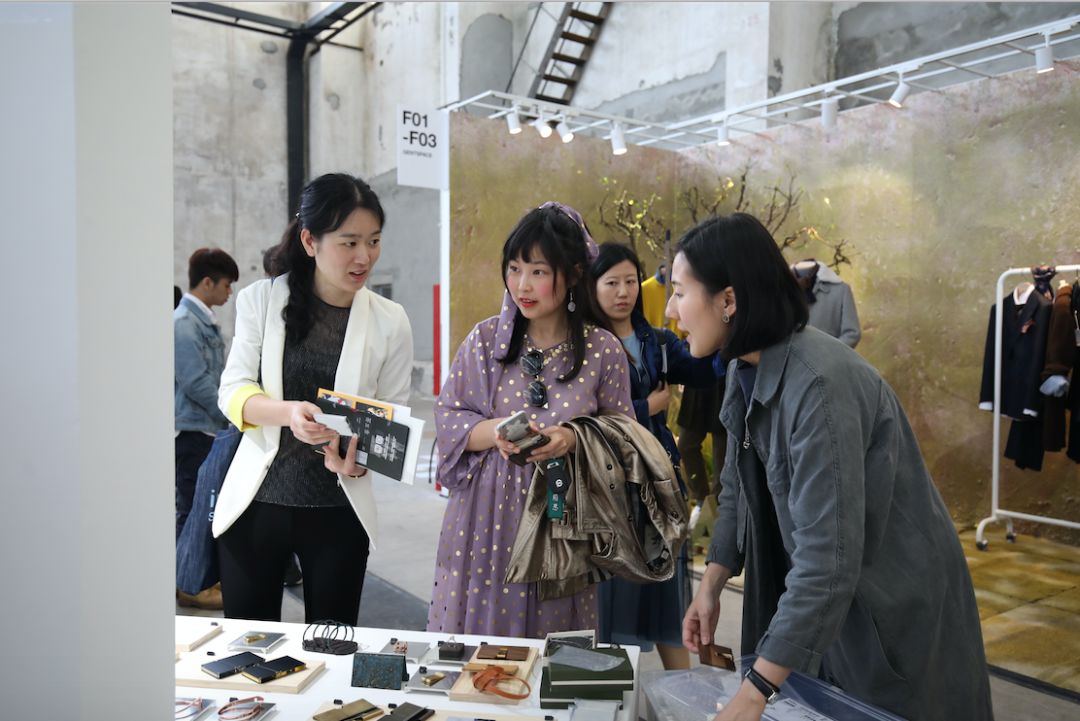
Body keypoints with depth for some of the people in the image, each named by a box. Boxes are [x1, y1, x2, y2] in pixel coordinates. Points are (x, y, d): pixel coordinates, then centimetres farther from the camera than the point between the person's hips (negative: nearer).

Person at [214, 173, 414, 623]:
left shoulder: (389, 322, -2)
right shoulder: (262, 300, -1)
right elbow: (233, 391, -4)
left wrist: (357, 457, -21)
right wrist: (289, 412, -25)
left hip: (339, 510, 0)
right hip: (255, 501, 0)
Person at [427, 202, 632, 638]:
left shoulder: (602, 350, -3)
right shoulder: (486, 340, 0)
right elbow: (447, 418, 2)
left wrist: (575, 441, -17)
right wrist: (494, 432, -16)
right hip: (488, 520, 1)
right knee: (477, 642, 9)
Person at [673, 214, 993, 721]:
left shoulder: (820, 384, -31)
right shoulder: (744, 370, -4)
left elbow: (829, 556, -33)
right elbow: (739, 489, 6)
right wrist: (712, 585, -1)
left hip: (892, 601, -7)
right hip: (813, 595, 7)